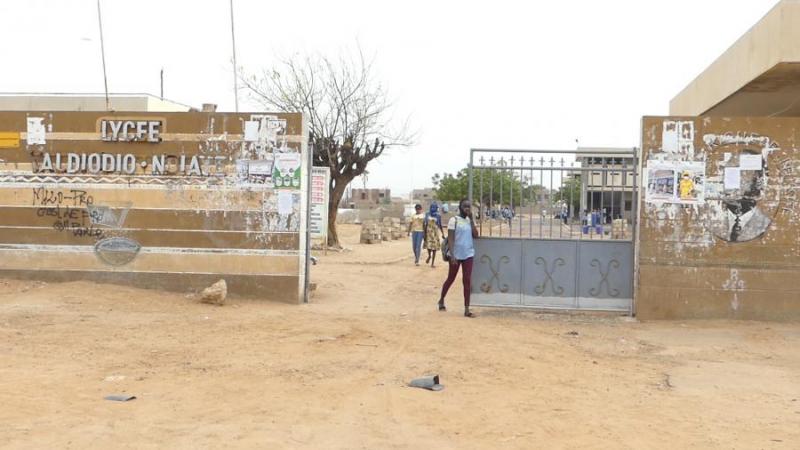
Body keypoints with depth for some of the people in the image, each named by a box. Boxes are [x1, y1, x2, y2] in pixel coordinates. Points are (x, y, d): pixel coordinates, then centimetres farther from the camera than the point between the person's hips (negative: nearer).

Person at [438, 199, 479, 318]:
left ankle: (467, 309, 0)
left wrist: (471, 219, -6)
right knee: (451, 279, 10)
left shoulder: (470, 220, 9)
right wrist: (452, 255, -19)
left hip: (468, 254, 4)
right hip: (456, 254, -4)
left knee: (467, 281, 0)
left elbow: (475, 235, -2)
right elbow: (450, 239, -12)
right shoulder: (454, 220, -8)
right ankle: (441, 300, 33)